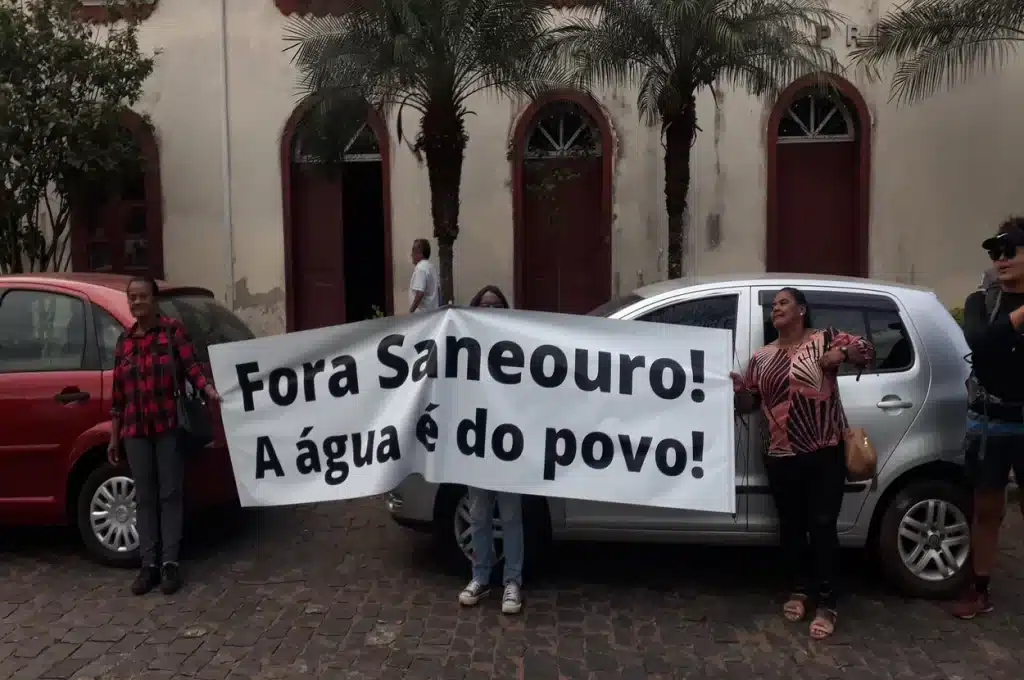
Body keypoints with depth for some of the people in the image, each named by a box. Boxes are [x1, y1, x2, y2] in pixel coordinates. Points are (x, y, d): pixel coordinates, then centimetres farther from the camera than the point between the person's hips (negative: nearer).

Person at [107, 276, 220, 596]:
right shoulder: (124, 341, 12)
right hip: (135, 430, 4)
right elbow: (118, 392, 13)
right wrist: (114, 437, 13)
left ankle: (170, 562, 9)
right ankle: (149, 564, 15)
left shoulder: (173, 329, -1)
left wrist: (210, 390, -32)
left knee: (170, 494, 2)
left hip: (169, 425, -4)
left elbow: (191, 366, -12)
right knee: (145, 497, 8)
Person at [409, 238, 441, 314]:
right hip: (433, 310, 9)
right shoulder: (432, 266, 12)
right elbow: (438, 288, 17)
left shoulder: (420, 268, -17)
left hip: (422, 313, -9)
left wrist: (411, 310, -18)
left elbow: (420, 293, -24)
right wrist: (438, 306, 23)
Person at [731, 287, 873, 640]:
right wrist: (736, 386, -9)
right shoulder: (762, 356, 11)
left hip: (825, 452, -4)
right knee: (791, 526, 12)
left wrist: (842, 353, -19)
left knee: (822, 526, -2)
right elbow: (748, 403, 13)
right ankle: (800, 589, 31)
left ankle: (826, 604, 7)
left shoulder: (824, 338, 1)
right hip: (781, 456, 4)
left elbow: (866, 349, 0)